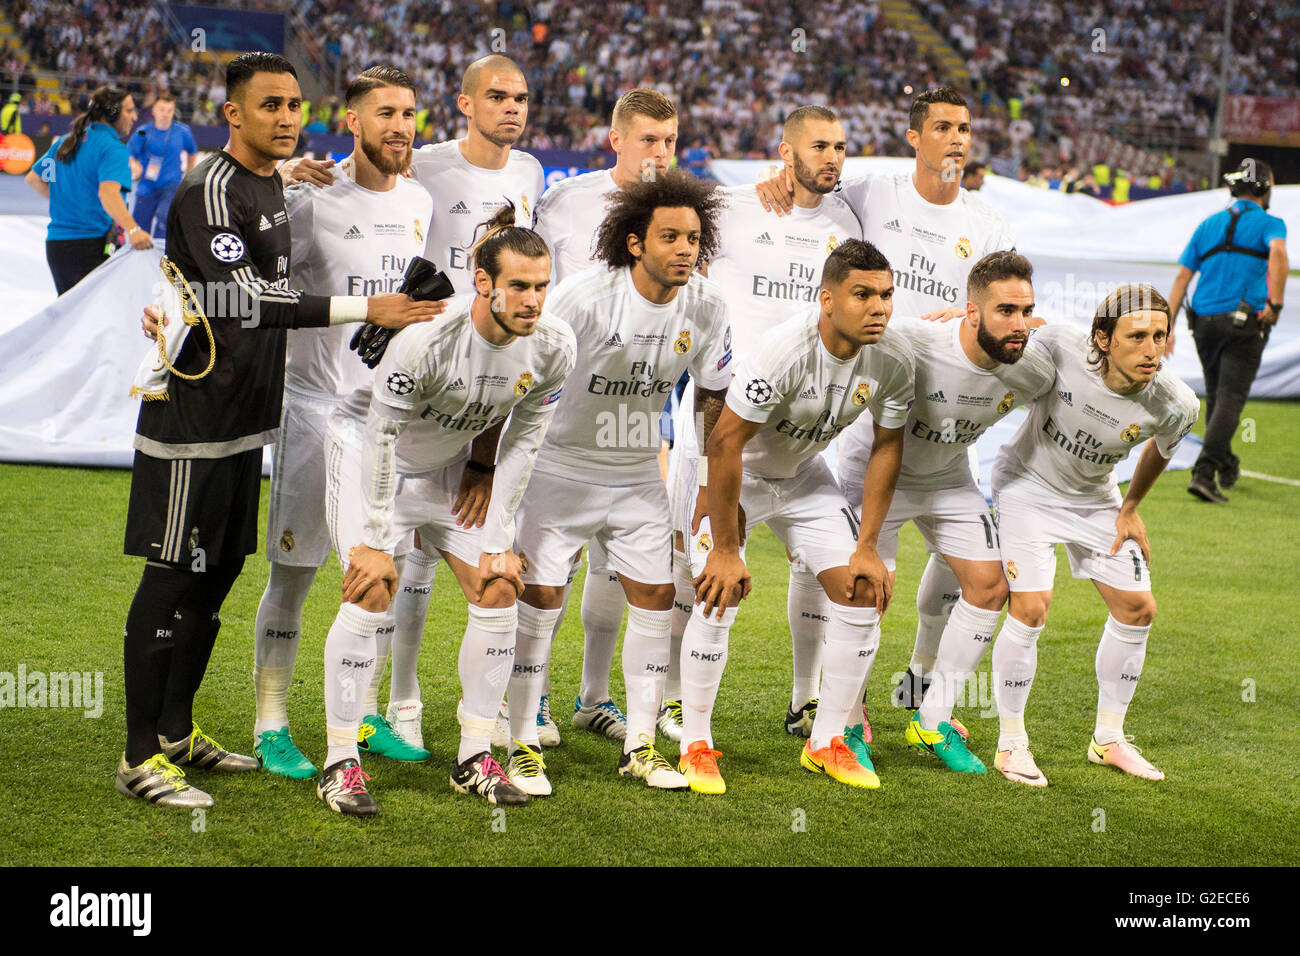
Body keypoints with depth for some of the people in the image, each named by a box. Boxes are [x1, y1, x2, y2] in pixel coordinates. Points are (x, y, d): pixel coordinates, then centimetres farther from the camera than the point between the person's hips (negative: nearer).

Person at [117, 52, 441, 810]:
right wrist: (363, 309, -28)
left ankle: (177, 729, 26)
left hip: (245, 417, 9)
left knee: (221, 570, 14)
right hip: (193, 417, -9)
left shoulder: (275, 184, 13)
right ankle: (140, 756, 1)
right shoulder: (210, 191, -17)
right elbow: (246, 301, -26)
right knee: (173, 576, -5)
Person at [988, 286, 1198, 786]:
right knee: (1030, 608, -15)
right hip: (1026, 485, -4)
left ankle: (1108, 739, 24)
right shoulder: (1055, 347, -34)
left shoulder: (1176, 405, -23)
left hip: (1095, 499, 4)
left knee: (1137, 609, 4)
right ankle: (1011, 743, 3)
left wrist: (1130, 509, 9)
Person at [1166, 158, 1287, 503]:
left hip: (1204, 320, 5)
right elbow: (1278, 253, -23)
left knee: (1216, 396, 18)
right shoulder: (1268, 223, 1)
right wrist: (1275, 304, -21)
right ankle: (1203, 473, -20)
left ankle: (1226, 466, 32)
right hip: (1244, 323, -5)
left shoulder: (1208, 225, 17)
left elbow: (1182, 276, 11)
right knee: (1230, 399, -8)